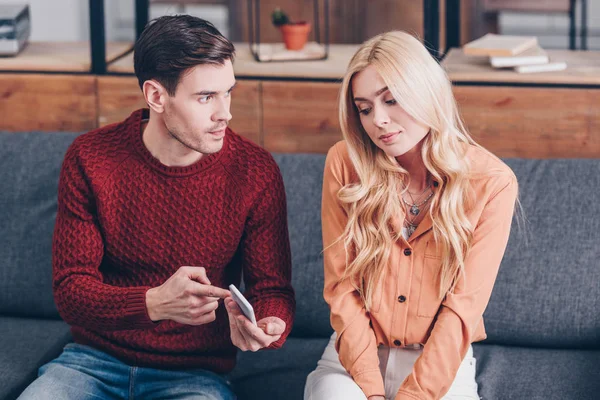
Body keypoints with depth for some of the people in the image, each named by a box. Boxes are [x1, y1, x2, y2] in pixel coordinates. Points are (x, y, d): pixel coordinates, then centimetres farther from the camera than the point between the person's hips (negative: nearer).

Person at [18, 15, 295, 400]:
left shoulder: (256, 171, -7)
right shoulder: (90, 159, -7)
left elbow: (272, 290, 2)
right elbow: (70, 291, -9)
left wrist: (268, 328, -24)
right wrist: (156, 303, -29)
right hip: (95, 357, 1)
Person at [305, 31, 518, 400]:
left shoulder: (492, 183, -8)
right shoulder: (345, 164, -3)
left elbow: (464, 304, -9)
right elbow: (342, 287, -3)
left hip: (440, 366, 0)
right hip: (355, 358, 0)